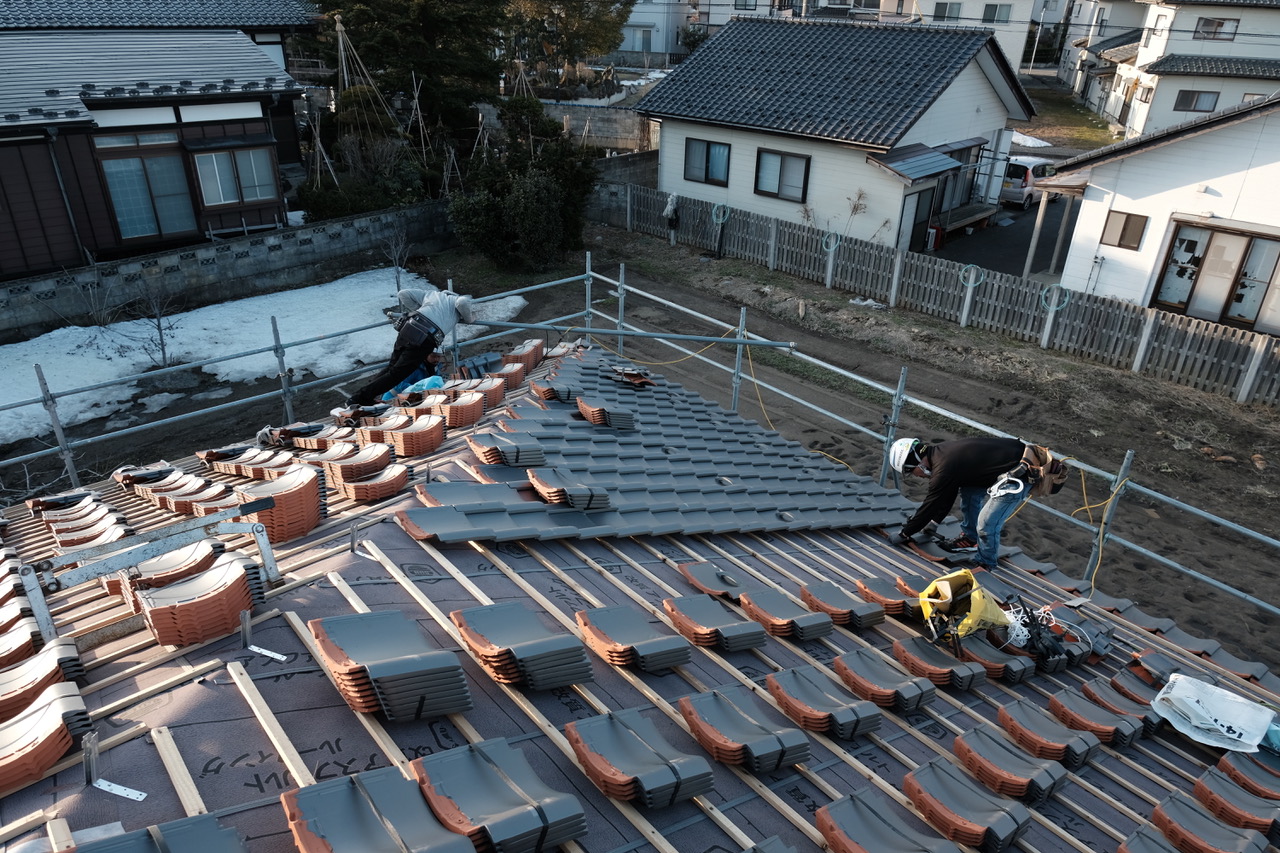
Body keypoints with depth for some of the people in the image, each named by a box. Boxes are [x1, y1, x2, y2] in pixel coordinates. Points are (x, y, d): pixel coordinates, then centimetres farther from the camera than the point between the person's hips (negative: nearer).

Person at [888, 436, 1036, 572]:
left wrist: (904, 534, 5)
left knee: (986, 523, -11)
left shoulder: (944, 470, -21)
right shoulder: (942, 451, 8)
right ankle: (970, 538, 33)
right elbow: (947, 494, 22)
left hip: (1020, 477, -10)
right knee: (968, 492, 19)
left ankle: (986, 566, 12)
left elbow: (930, 505, -8)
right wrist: (934, 521, 31)